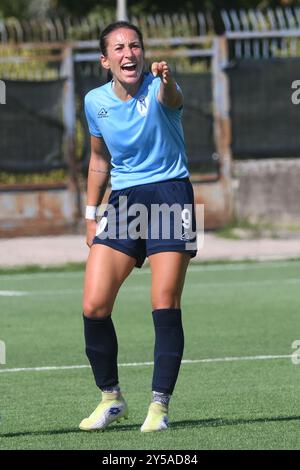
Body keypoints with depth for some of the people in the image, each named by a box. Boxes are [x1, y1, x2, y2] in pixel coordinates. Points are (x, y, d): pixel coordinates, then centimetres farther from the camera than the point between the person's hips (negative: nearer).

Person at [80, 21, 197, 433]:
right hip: (122, 201, 4)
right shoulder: (95, 101, 5)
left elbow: (172, 100, -36)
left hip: (170, 194, -4)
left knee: (165, 305, -9)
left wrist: (167, 82, -60)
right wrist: (91, 214, 18)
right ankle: (111, 398, 12)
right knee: (94, 306, -5)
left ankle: (159, 405, 0)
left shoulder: (157, 87, -9)